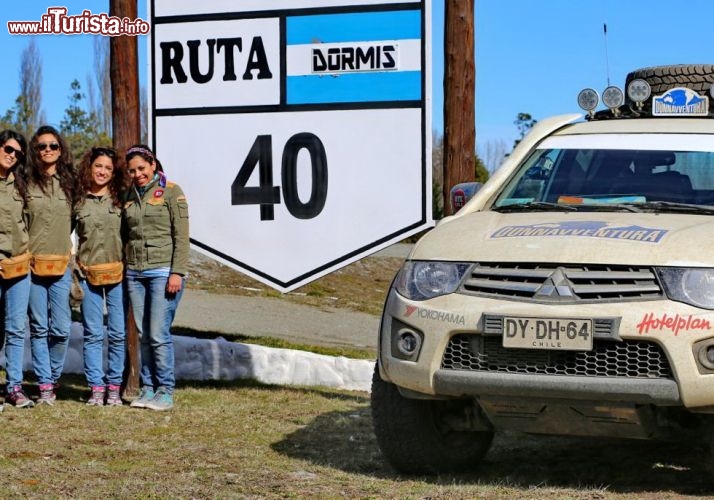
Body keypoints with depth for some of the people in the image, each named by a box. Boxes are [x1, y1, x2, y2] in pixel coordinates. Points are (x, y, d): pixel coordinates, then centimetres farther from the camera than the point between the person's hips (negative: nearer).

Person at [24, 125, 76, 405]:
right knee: (39, 327, 1)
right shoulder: (27, 183, 2)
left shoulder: (69, 182, 8)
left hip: (61, 265, 2)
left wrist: (69, 247, 10)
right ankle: (44, 385, 6)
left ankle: (53, 379, 17)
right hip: (32, 265, -1)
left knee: (61, 328, -1)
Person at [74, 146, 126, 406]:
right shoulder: (78, 201, 5)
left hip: (118, 273, 0)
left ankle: (114, 387, 9)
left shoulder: (121, 200, 5)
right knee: (93, 334, 2)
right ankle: (96, 387, 7)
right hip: (88, 274, 0)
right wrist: (73, 267, 0)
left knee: (118, 334, 1)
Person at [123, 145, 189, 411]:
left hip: (163, 270, -5)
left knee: (159, 334, -9)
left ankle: (166, 392, -2)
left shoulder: (171, 192, -3)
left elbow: (181, 236, -7)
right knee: (144, 335, 5)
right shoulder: (130, 196, 14)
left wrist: (177, 273, -14)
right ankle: (147, 389, 11)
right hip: (135, 272, 5)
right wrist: (124, 269, 11)